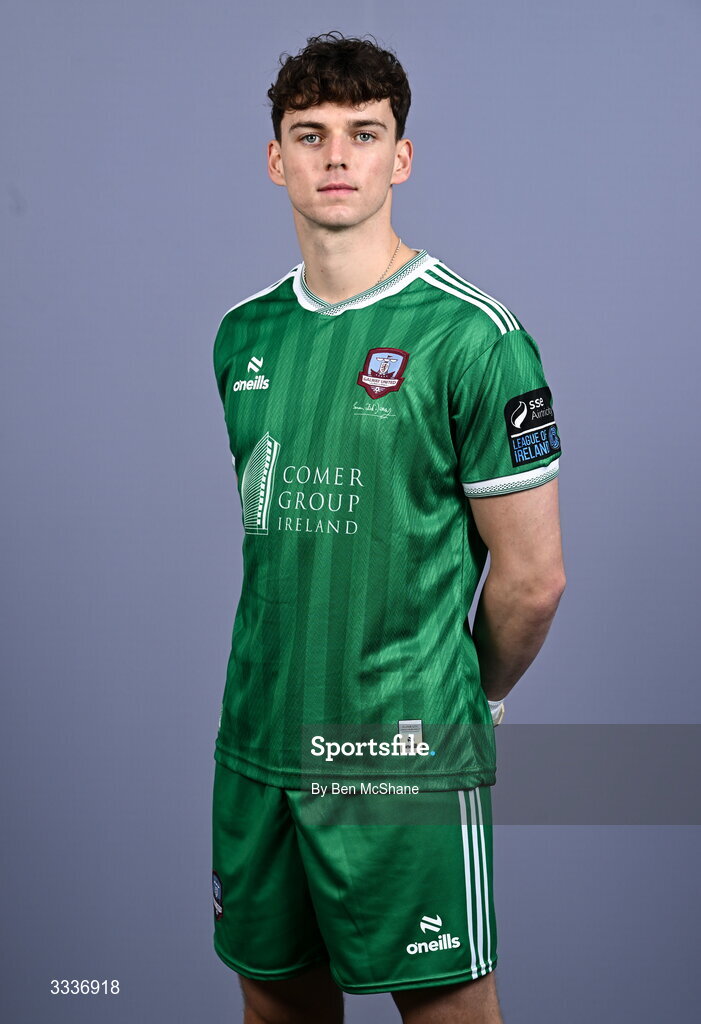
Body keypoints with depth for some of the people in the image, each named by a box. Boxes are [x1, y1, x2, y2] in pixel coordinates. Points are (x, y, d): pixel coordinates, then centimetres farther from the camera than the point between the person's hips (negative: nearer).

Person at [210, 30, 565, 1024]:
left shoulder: (472, 336, -12)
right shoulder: (244, 333, 7)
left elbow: (532, 575, -8)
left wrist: (469, 695, 5)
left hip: (408, 758, -5)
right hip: (256, 743, 6)